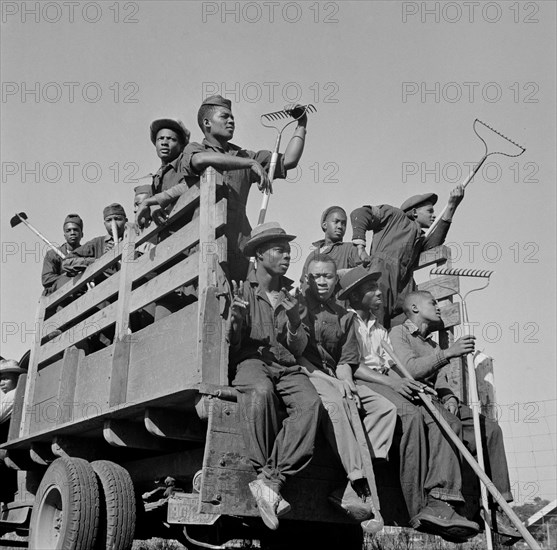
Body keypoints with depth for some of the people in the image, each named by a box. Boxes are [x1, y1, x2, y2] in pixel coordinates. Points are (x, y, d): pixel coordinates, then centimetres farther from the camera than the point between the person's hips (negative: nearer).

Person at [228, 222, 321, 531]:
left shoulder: (291, 296, 20)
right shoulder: (241, 290, 10)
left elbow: (299, 349, 16)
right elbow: (232, 344, 4)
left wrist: (294, 320, -4)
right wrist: (235, 318, -16)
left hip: (286, 366, 3)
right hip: (250, 361, -3)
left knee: (310, 402, -30)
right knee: (261, 391, -39)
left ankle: (270, 482, -32)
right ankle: (265, 473, -27)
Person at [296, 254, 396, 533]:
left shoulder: (344, 316, 19)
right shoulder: (297, 305, 4)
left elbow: (345, 361, 14)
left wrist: (346, 383, -8)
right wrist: (334, 383, -14)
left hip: (335, 379, 6)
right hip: (304, 374, -6)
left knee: (385, 407, -11)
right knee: (334, 402, -35)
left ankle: (351, 492, -23)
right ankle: (361, 483, -35)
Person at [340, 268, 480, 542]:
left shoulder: (380, 331, 30)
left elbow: (389, 367, 19)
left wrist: (407, 383, -2)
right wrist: (391, 382, -16)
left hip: (387, 383, 7)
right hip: (360, 383, -7)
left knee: (438, 419, -20)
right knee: (410, 414, -33)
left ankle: (439, 502, -32)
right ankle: (419, 510, -31)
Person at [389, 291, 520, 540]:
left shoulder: (432, 344, 30)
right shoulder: (398, 333, 2)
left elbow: (440, 380, 18)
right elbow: (410, 370, -16)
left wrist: (450, 398, -4)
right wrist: (448, 353, -25)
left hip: (436, 400, 8)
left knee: (491, 429, -8)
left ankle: (497, 507, -10)